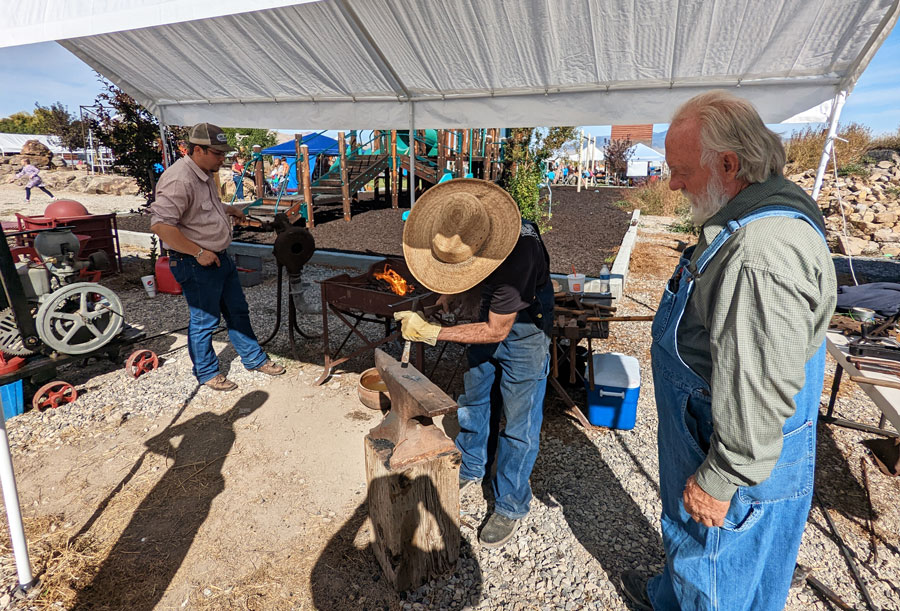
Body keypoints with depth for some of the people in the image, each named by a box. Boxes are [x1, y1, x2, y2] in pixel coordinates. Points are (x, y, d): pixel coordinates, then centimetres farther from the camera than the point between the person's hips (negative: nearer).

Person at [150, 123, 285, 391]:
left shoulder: (205, 175, 10)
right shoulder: (179, 180, -22)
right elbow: (160, 224, -28)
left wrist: (229, 209, 17)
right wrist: (199, 252, -24)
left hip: (220, 257, 10)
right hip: (197, 265, -10)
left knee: (237, 311, 18)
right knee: (204, 320, 5)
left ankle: (254, 358, 32)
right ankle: (207, 372, 24)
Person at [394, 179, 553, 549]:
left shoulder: (517, 252, -39)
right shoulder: (457, 228, -18)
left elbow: (497, 331, -29)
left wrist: (431, 333, -29)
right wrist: (451, 296, -8)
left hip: (524, 323, -7)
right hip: (489, 312, 7)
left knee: (518, 418, 1)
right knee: (473, 398, 18)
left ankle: (511, 505, 20)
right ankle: (470, 468, 40)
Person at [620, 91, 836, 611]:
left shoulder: (765, 255, -34)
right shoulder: (746, 221, 3)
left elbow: (760, 392, -32)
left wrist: (721, 480, -20)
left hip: (742, 470, -10)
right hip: (699, 436, 10)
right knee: (687, 540, 32)